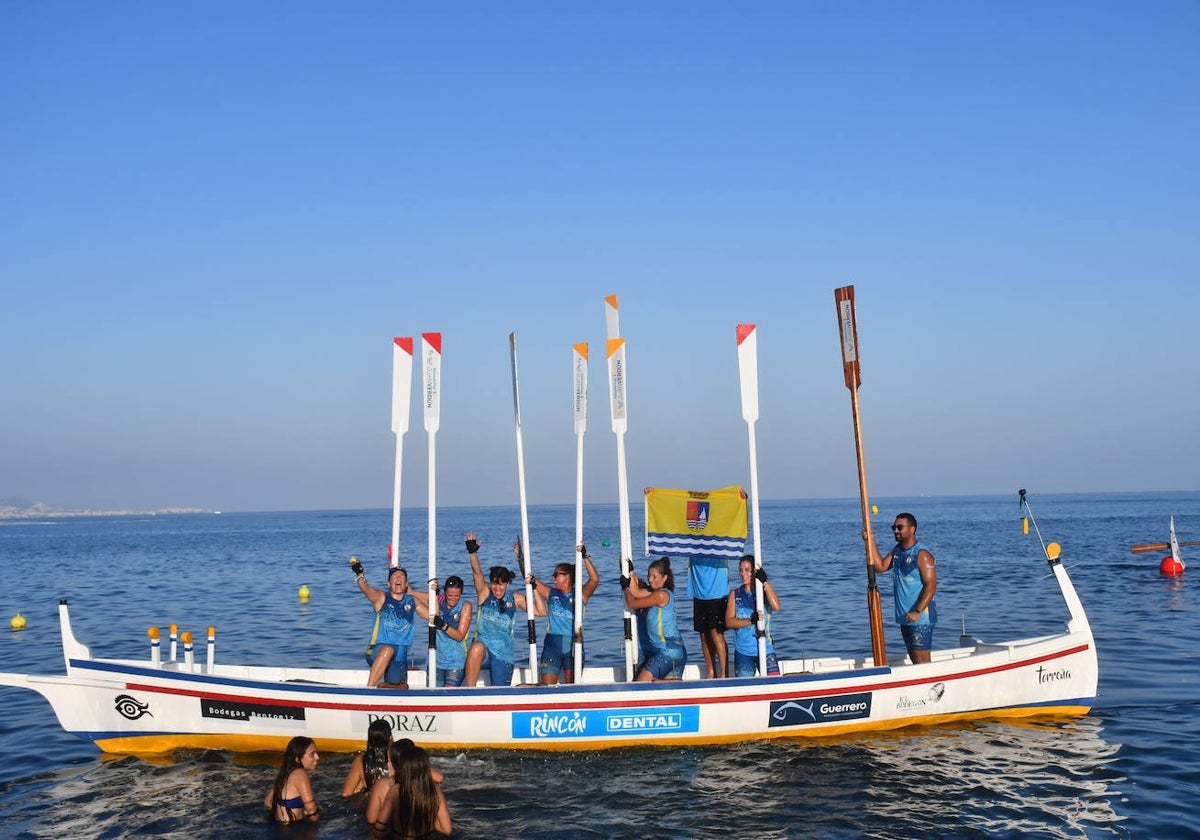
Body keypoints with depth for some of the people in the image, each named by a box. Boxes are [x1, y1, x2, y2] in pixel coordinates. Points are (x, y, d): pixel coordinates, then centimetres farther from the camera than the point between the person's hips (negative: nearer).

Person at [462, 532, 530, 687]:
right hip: (483, 648, -2)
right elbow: (477, 572, -14)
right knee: (476, 648, -38)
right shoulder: (484, 593, 2)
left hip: (503, 654, 2)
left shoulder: (515, 599, 4)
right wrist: (473, 552, -30)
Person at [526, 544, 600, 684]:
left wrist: (585, 557, -19)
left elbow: (595, 580, -15)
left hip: (573, 646, -2)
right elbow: (527, 576, 11)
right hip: (552, 645, 2)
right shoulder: (550, 593, 8)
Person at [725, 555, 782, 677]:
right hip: (742, 652, 2)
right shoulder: (735, 594, 8)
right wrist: (750, 620, -18)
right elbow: (729, 622, -3)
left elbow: (776, 607, -16)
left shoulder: (765, 590, 4)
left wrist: (765, 583, -20)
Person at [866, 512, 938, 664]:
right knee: (914, 659, 13)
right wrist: (870, 542, 2)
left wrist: (918, 611, -25)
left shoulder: (922, 554, -14)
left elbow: (931, 586, -19)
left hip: (921, 617, -9)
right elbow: (880, 566, 9)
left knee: (922, 661, -8)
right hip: (905, 617, 9)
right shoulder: (897, 550, 13)